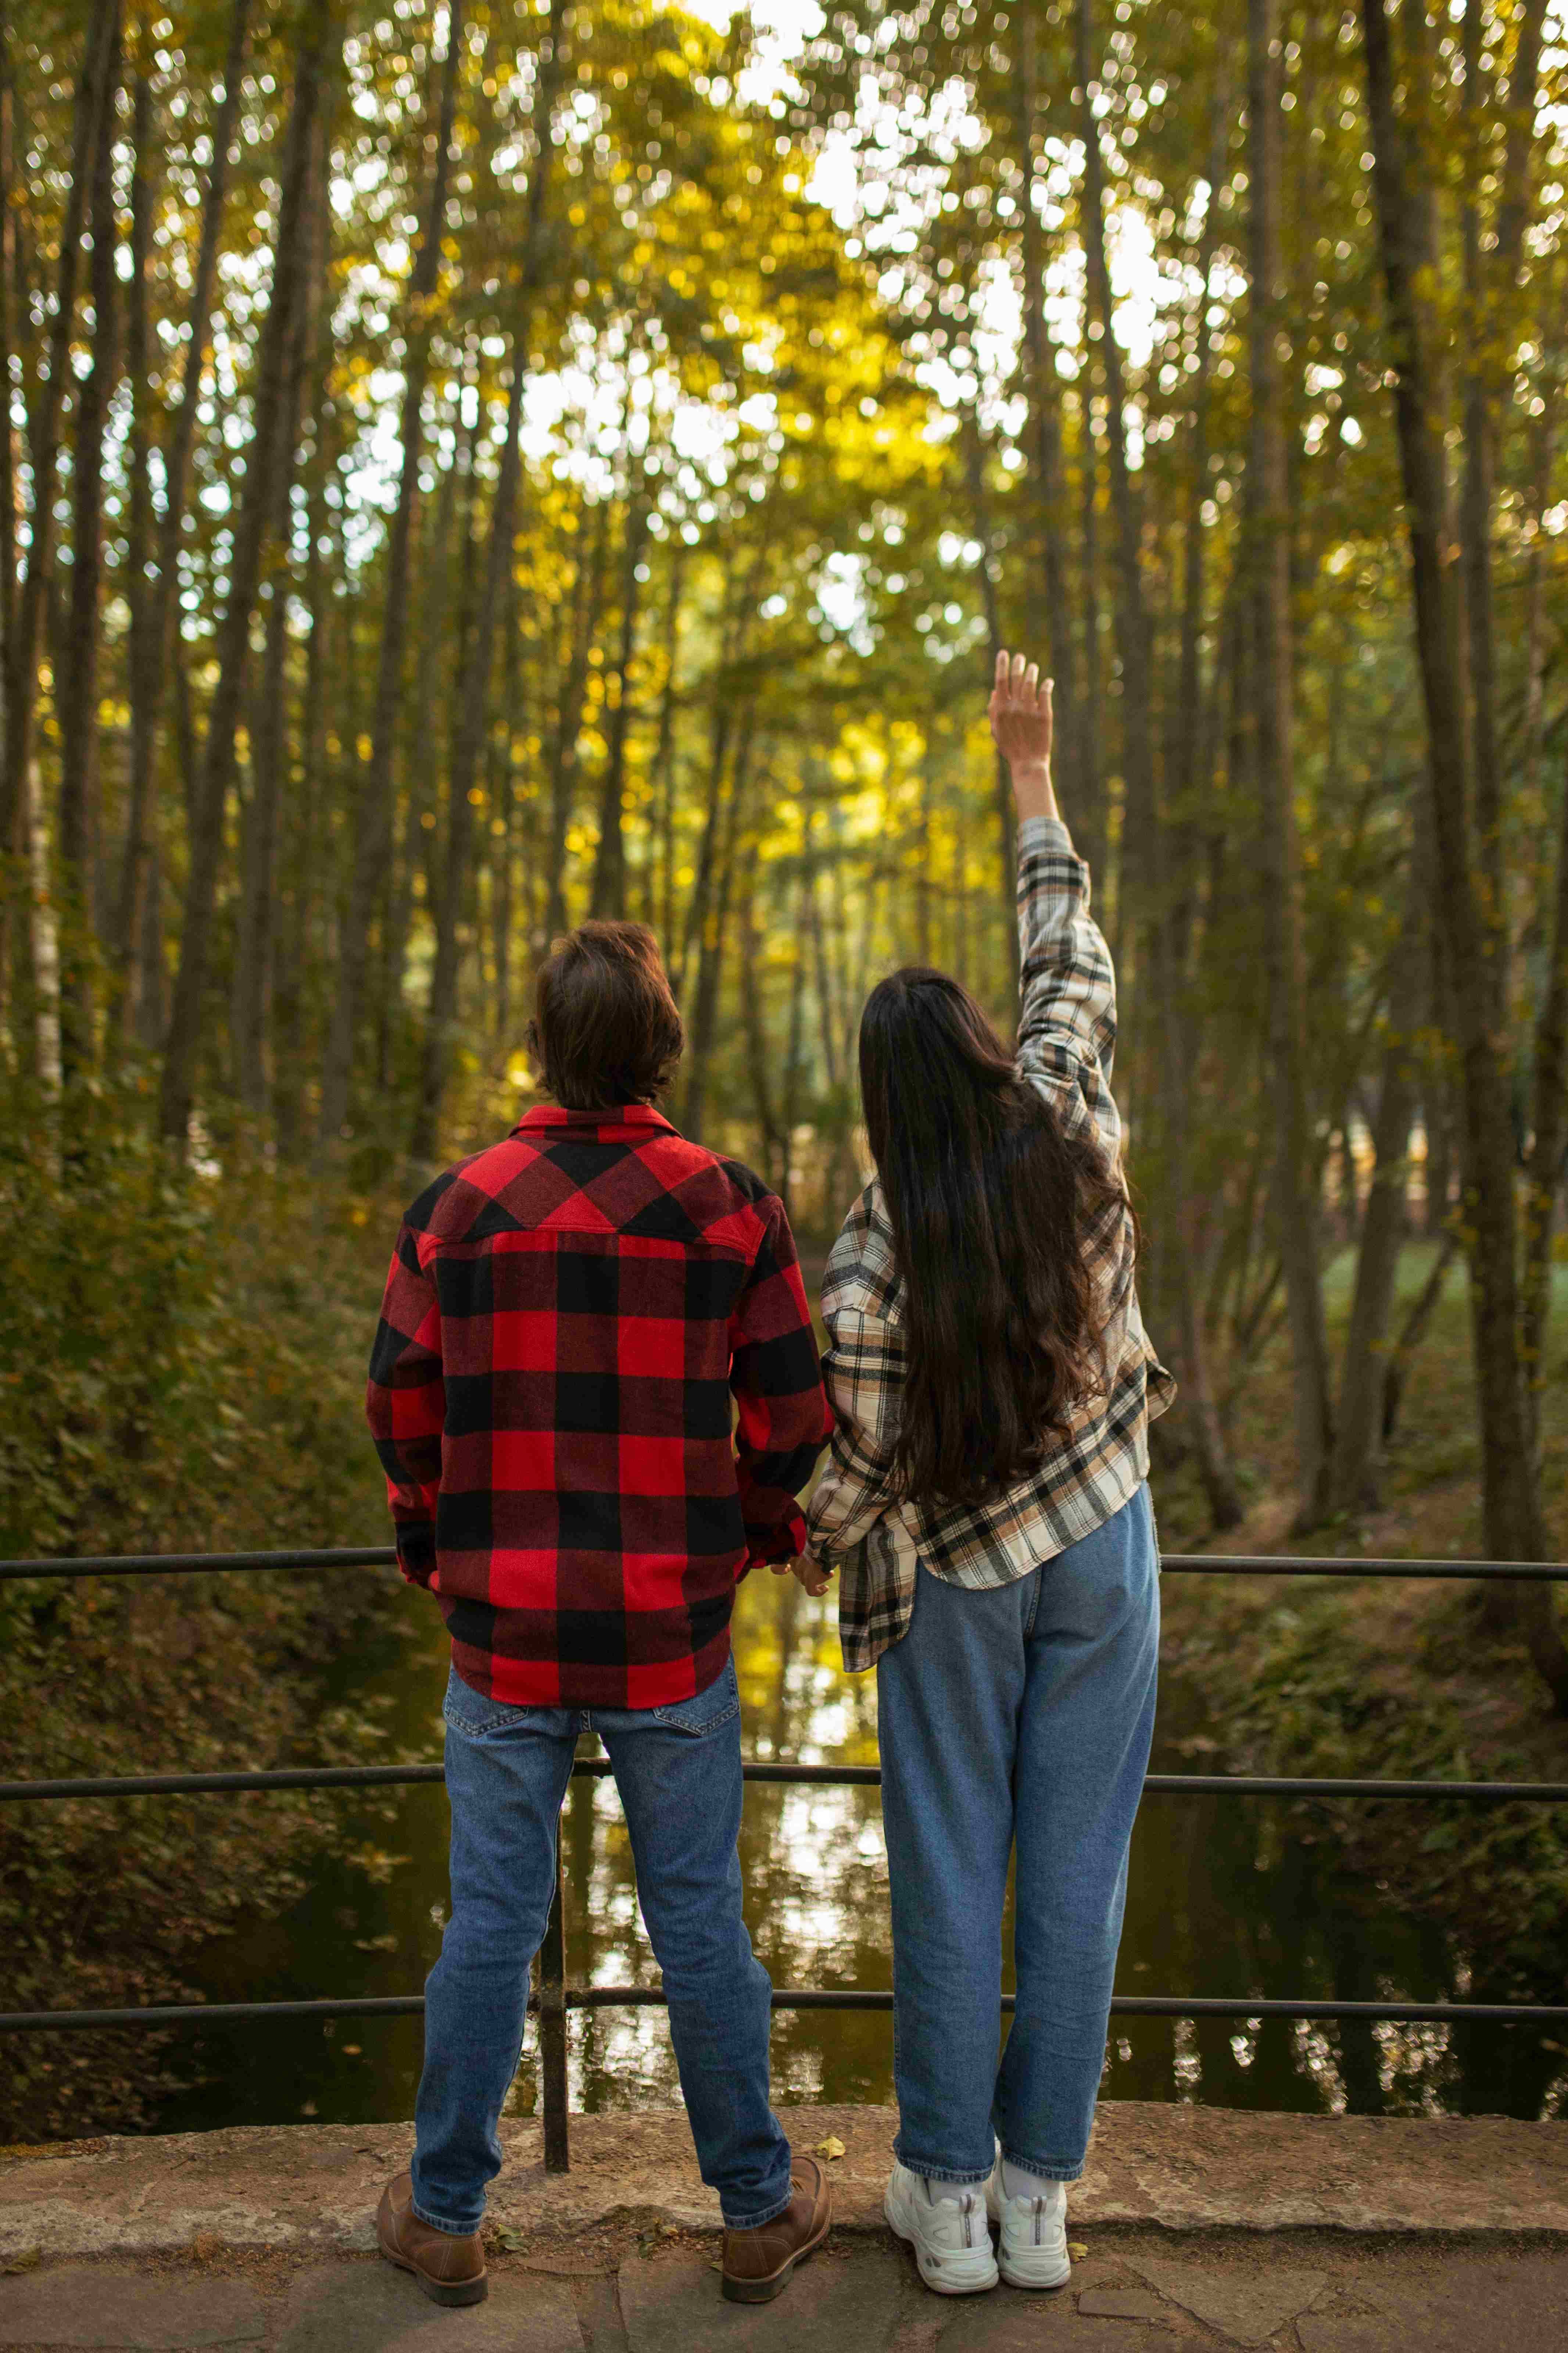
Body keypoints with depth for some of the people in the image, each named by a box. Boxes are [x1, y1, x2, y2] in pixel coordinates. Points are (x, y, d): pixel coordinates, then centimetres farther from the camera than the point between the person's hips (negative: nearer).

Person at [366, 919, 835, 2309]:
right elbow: (793, 1424, -5)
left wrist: (437, 1552, 19)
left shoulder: (458, 1207, -5)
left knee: (491, 1923, 13)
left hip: (504, 1634, 1)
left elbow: (404, 1413, 1)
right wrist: (771, 1532, 15)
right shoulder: (733, 1207, -7)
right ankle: (758, 2212, 28)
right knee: (702, 1927, 13)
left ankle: (446, 2217, 27)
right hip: (674, 1639, 0)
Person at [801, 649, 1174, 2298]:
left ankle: (947, 2195, 21)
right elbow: (1069, 963, 2)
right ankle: (1041, 2194, 22)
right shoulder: (1070, 1140, -13)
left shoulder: (872, 1260, -19)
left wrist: (811, 1554, 8)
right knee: (1075, 1873, 10)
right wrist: (1029, 771, 10)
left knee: (949, 1882, 10)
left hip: (958, 1578, -2)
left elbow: (858, 1466, -14)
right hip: (1103, 1552, 3)